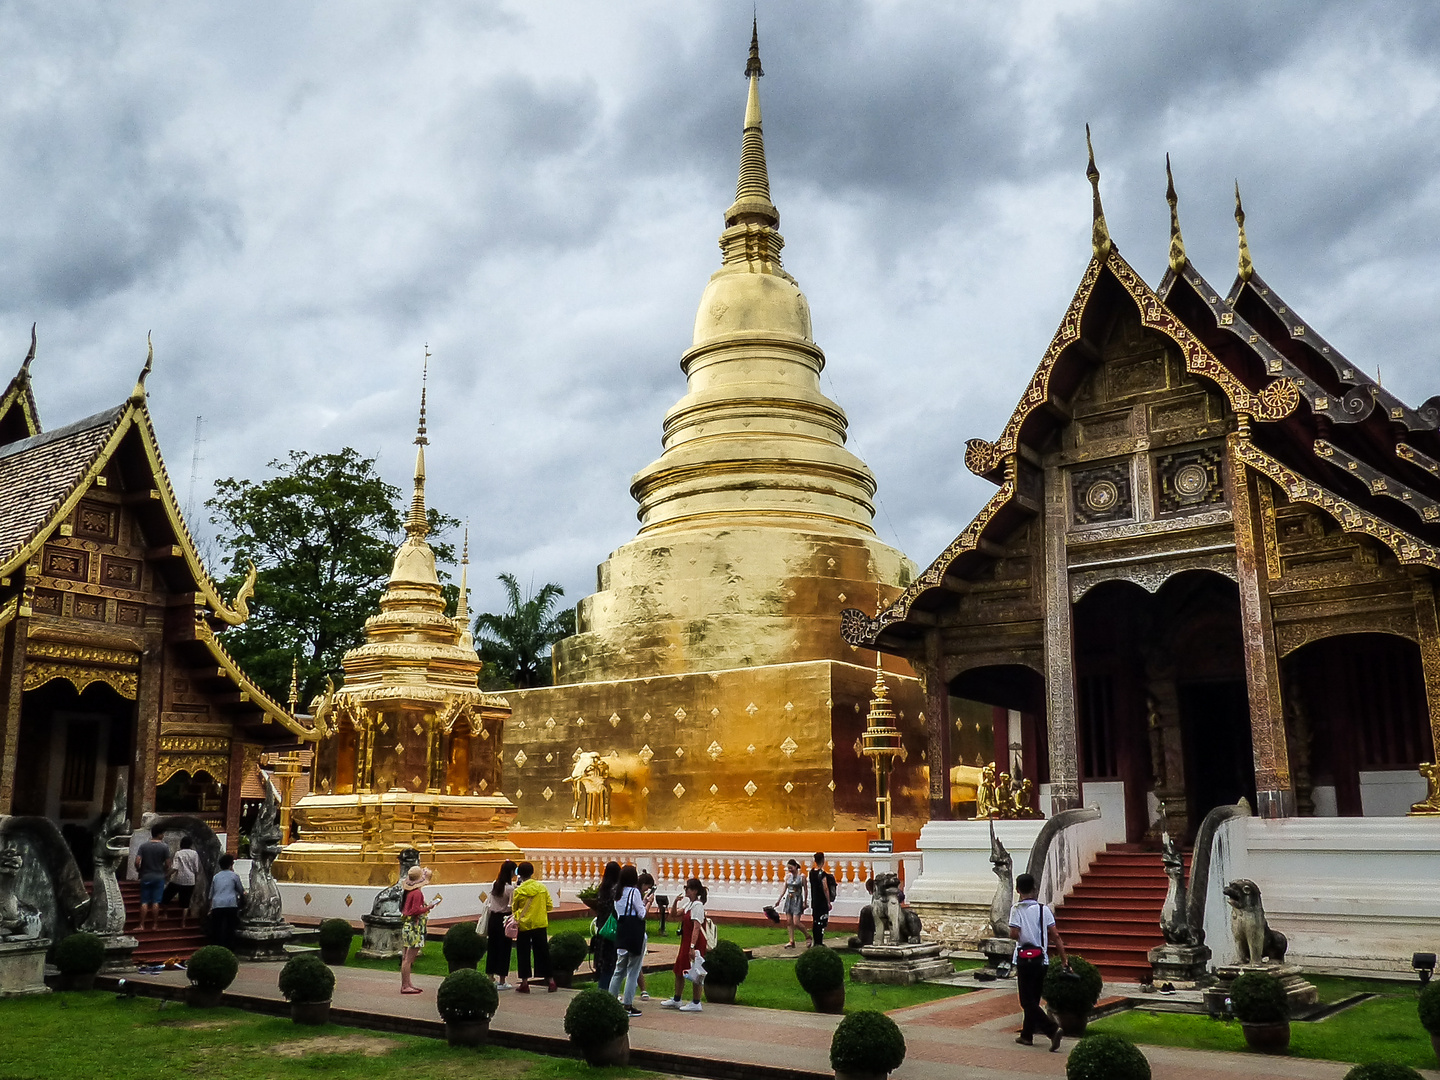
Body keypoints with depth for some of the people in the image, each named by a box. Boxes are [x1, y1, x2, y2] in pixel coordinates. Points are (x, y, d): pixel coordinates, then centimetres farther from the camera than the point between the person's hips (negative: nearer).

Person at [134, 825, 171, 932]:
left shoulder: (143, 846, -3)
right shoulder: (164, 847, -9)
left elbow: (137, 861, -9)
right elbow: (167, 864, -7)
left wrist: (139, 870, 11)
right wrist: (166, 873, 12)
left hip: (145, 877, 2)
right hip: (159, 877, -2)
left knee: (144, 902, 7)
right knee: (155, 902, 4)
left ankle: (142, 925, 6)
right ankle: (154, 925, 8)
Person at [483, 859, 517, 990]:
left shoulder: (494, 885, 4)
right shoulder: (510, 888, -16)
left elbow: (488, 904, 9)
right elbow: (512, 906, -18)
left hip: (493, 918, 6)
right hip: (504, 919, -6)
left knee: (492, 947, 14)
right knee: (504, 949, 3)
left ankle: (491, 979, 21)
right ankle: (502, 982, 8)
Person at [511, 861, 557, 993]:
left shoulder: (518, 891, -9)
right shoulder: (542, 887, -2)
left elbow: (513, 908, 1)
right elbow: (549, 905, 3)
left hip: (524, 925, -2)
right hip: (540, 925, 2)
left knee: (523, 954, 8)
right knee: (543, 952, 10)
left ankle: (524, 983, 8)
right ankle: (550, 981, 11)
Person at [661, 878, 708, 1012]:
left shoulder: (698, 905, -16)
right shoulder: (690, 905, 14)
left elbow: (696, 927, -23)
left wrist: (692, 946, -27)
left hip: (695, 942, -10)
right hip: (686, 941, 10)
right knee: (679, 970, 16)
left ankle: (696, 1003, 4)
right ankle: (676, 1000, 28)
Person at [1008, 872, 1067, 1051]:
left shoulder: (1017, 909, -10)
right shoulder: (1044, 909, 0)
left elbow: (1014, 934, -20)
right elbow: (1056, 937, -1)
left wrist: (1014, 935, 3)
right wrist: (1064, 960, 3)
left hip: (1025, 959, -5)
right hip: (1041, 959, 5)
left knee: (1027, 1001, -1)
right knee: (1033, 999, 17)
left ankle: (1052, 1029, -19)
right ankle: (1027, 1035, 24)